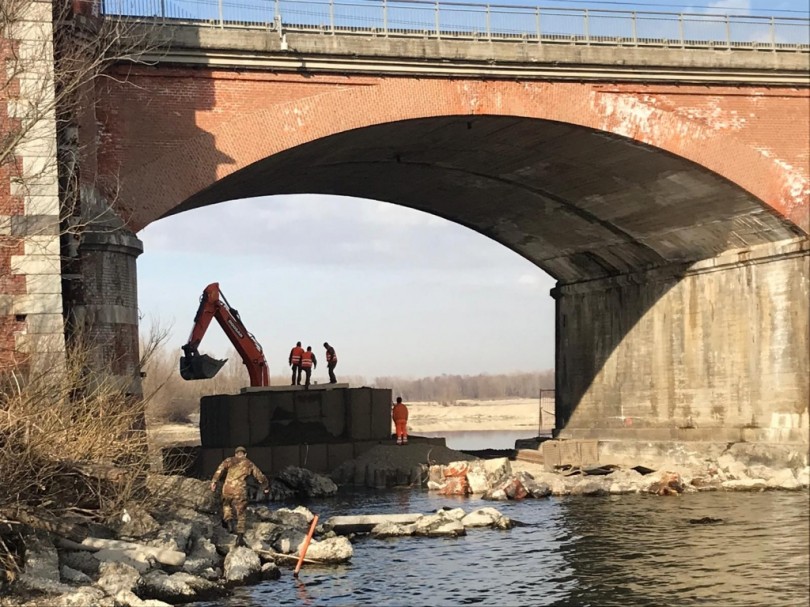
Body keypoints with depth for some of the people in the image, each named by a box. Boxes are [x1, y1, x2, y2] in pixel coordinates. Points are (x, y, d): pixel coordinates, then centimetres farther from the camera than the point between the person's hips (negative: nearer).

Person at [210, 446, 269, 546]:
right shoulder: (249, 464, 15)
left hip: (227, 489, 1)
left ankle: (229, 521, 4)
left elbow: (220, 469, -4)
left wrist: (214, 481, -9)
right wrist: (266, 487, 35)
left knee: (226, 505, 30)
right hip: (240, 491, -1)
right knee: (241, 515, 10)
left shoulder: (229, 461, 13)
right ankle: (240, 537, 5)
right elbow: (260, 476, 20)